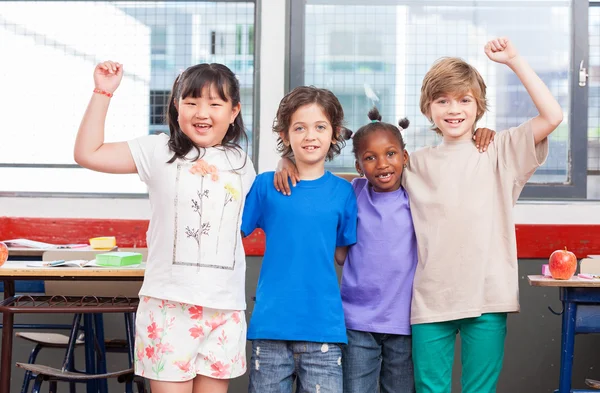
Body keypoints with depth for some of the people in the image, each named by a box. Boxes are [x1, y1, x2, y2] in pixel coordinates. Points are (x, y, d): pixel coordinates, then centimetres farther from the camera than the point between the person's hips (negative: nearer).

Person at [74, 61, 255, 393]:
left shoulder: (241, 163, 10)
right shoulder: (159, 151, -1)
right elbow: (88, 154, -4)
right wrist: (102, 93, -6)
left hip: (225, 309, 3)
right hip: (169, 303, -3)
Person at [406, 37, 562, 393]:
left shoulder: (499, 152, 2)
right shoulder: (417, 164, 9)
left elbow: (552, 116, -8)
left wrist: (514, 60, -8)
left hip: (486, 297, -2)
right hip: (430, 300, 2)